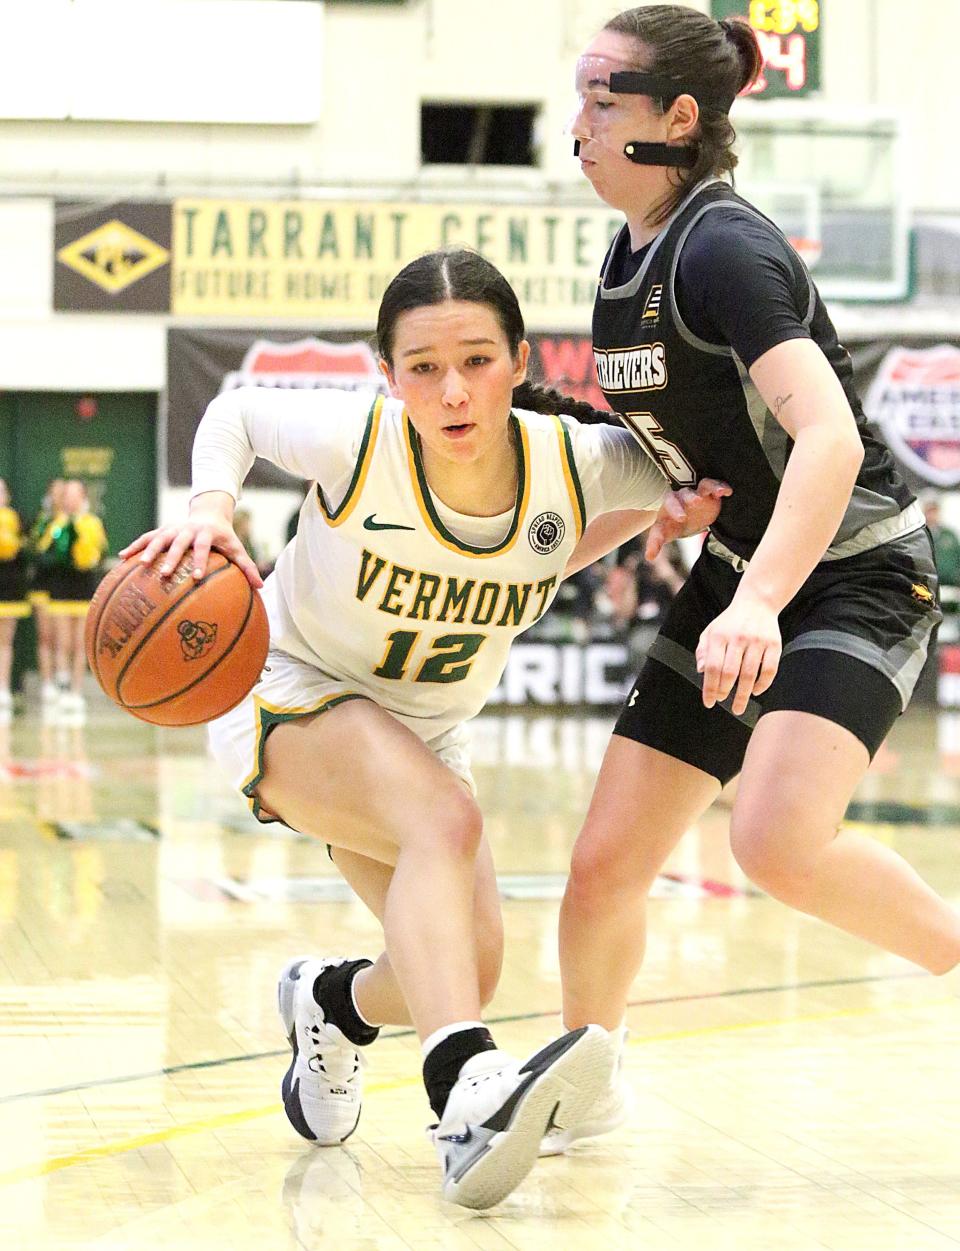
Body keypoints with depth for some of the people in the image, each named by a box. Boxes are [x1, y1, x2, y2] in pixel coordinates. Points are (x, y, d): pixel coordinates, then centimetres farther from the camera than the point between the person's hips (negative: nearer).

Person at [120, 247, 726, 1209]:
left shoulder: (574, 464, -22)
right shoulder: (355, 443, -28)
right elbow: (237, 415, -8)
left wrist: (672, 509, -20)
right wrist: (209, 507, -26)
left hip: (421, 732, 5)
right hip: (286, 699, -5)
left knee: (466, 966, -4)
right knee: (445, 820, -34)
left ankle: (330, 1003, 31)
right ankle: (468, 1096, -50)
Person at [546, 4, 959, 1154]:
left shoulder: (721, 249, -22)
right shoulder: (630, 255, 5)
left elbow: (828, 437, -36)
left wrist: (758, 605, -47)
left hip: (858, 573, -8)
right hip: (739, 577, 8)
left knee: (778, 839, -31)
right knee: (604, 863, 4)